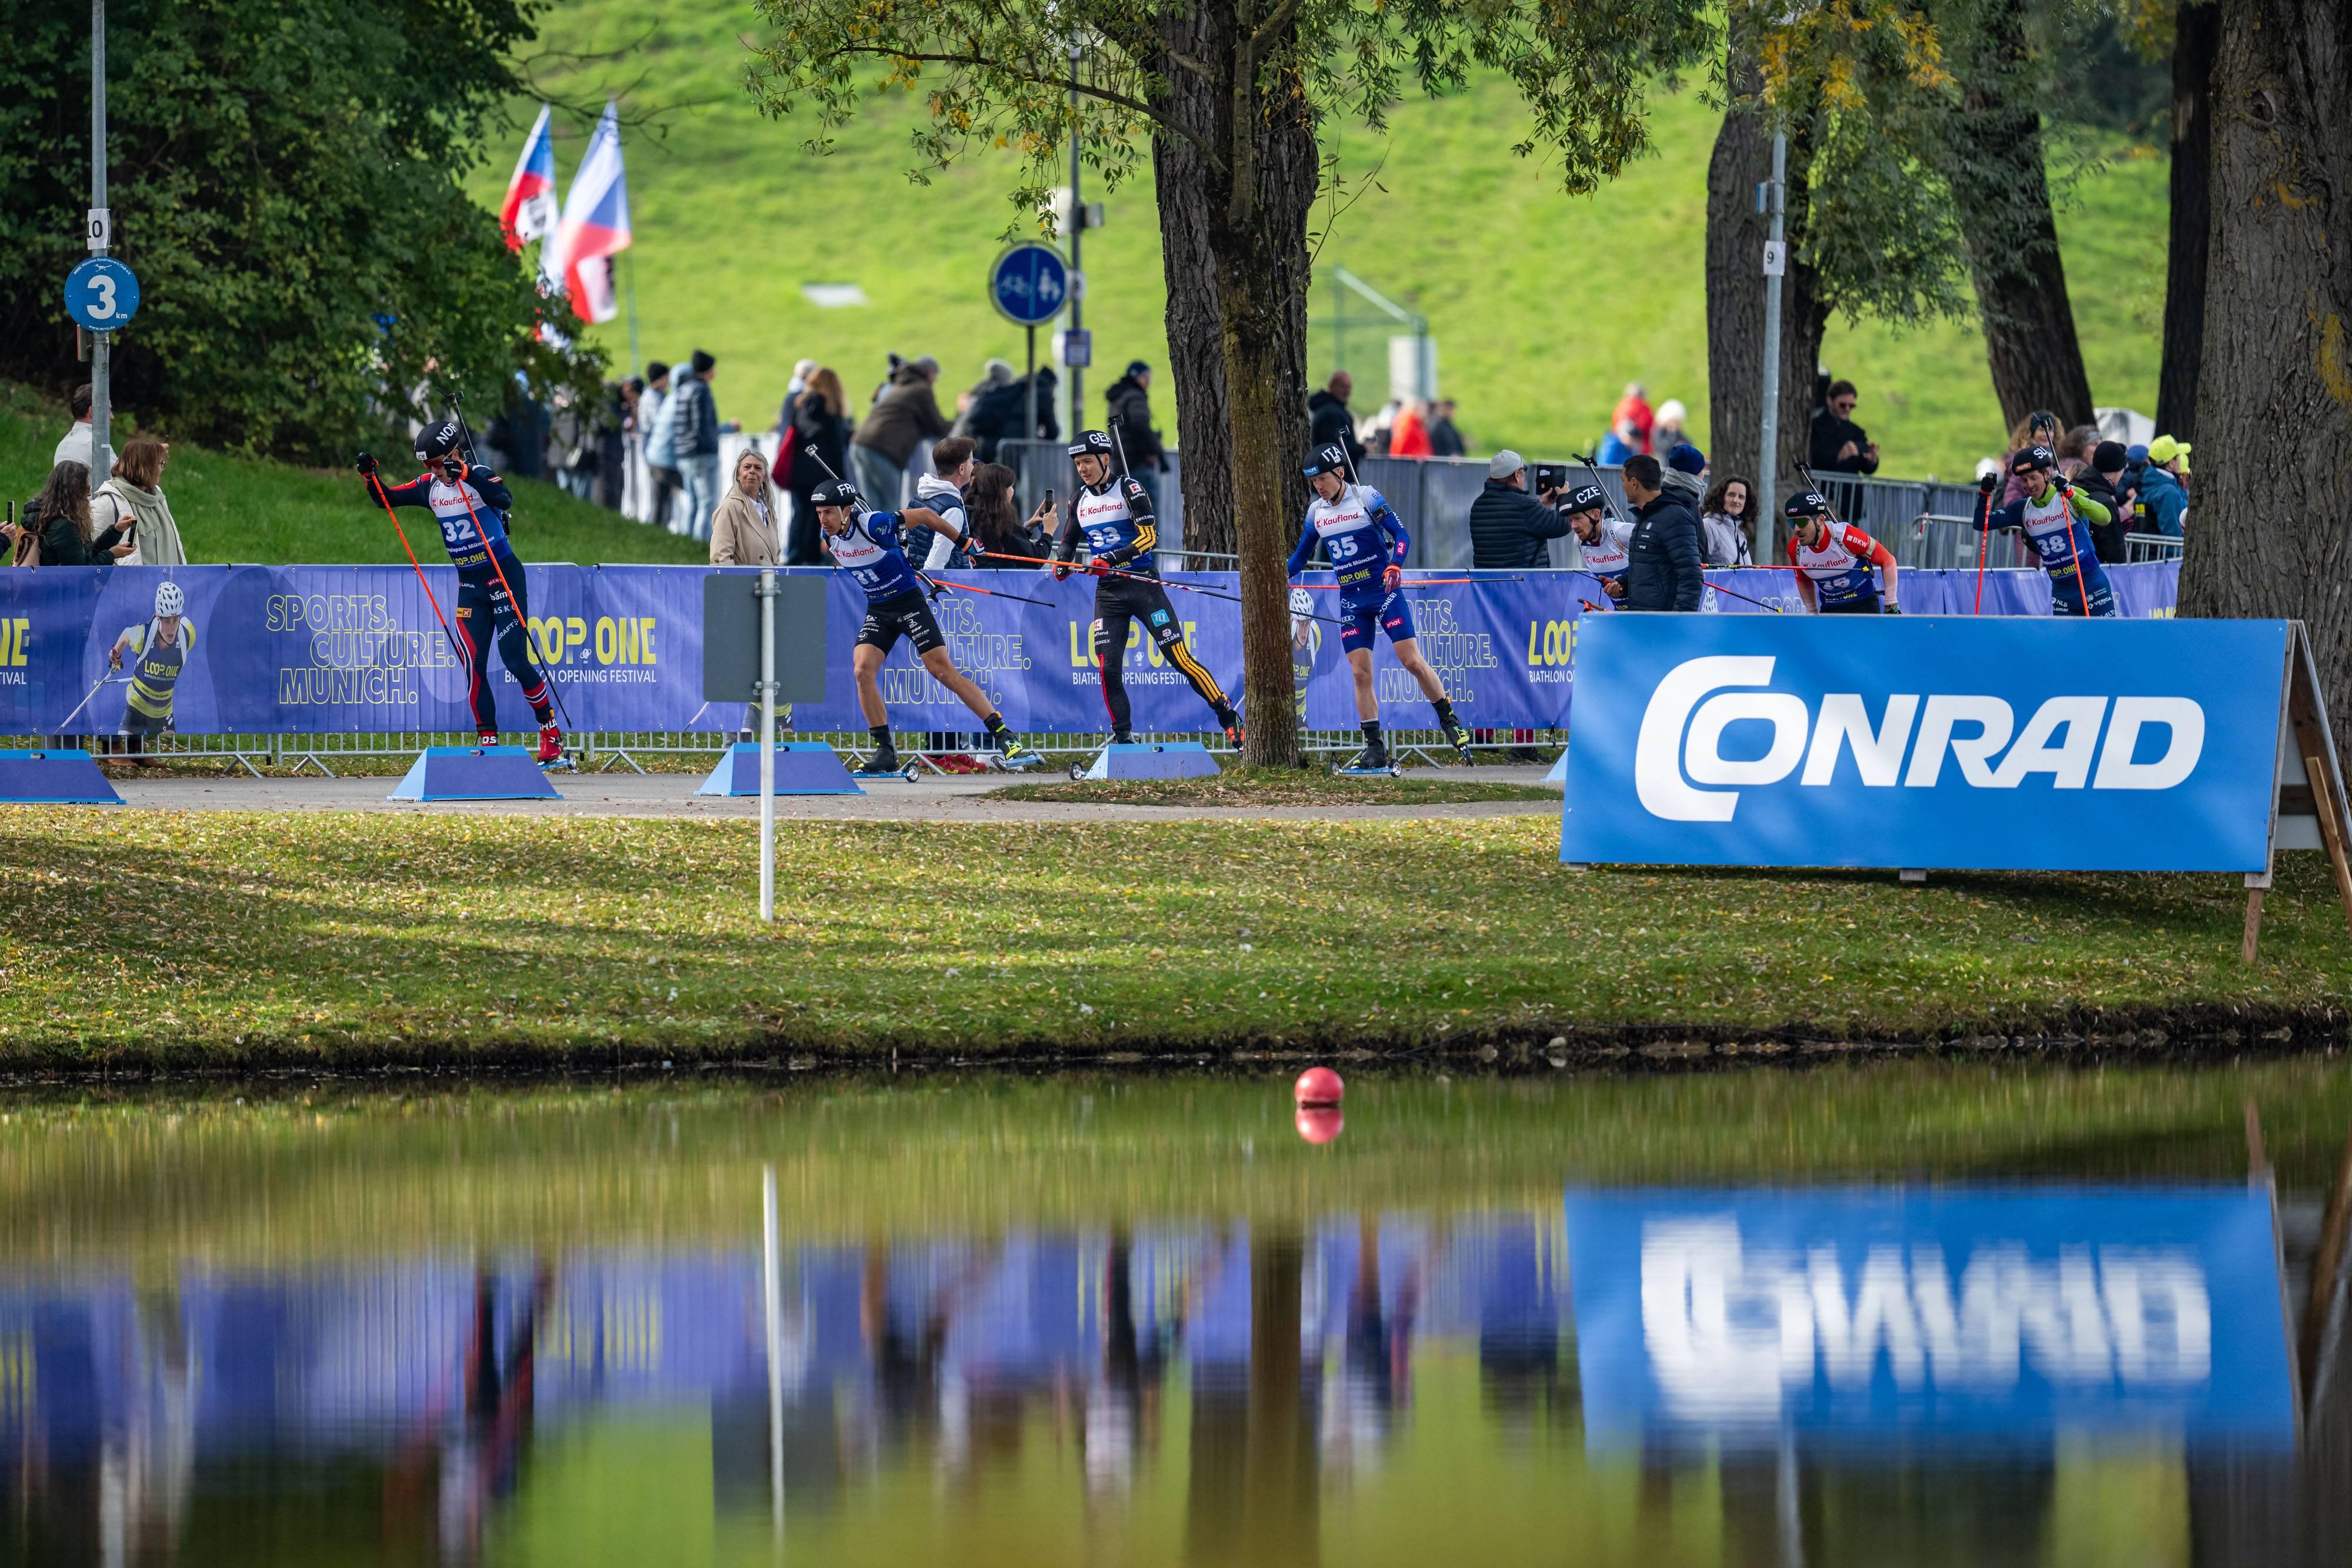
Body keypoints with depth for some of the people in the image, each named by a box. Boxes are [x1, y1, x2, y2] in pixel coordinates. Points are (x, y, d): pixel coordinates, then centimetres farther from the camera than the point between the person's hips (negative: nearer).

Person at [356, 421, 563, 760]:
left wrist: (465, 475, -43)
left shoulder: (478, 477, -15)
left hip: (504, 577, -6)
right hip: (469, 585, 6)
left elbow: (505, 499, -35)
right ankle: (488, 741, 2)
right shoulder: (429, 487, 3)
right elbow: (386, 500, 11)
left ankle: (551, 731, 8)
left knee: (515, 660, -8)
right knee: (473, 665, -4)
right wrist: (371, 477, -8)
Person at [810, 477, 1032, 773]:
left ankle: (1003, 736, -8)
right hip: (877, 611, 6)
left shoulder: (875, 525, -24)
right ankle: (885, 754, -5)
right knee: (862, 671, -14)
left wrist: (965, 543, -3)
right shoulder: (830, 537, -6)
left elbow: (925, 516, -12)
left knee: (944, 671, -11)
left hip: (909, 602, -6)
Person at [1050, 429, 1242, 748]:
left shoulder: (1128, 489, -7)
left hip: (1143, 585, -5)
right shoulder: (1080, 501, 11)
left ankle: (1229, 718, -1)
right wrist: (1061, 564, 2)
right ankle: (1123, 738, 4)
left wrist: (1112, 560, -25)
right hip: (1108, 592, 5)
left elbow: (1149, 536, -15)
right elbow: (1067, 540, 24)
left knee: (1180, 659, -9)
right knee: (1108, 668, -7)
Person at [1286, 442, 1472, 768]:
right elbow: (1301, 555, 19)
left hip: (1385, 592, -4)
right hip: (1352, 602, 4)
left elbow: (1402, 536, -10)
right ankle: (1374, 747, 1)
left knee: (1413, 661, -9)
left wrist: (1395, 566, -28)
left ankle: (1451, 723, 5)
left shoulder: (1367, 497, -7)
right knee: (1360, 673, -4)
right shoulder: (1316, 511, 8)